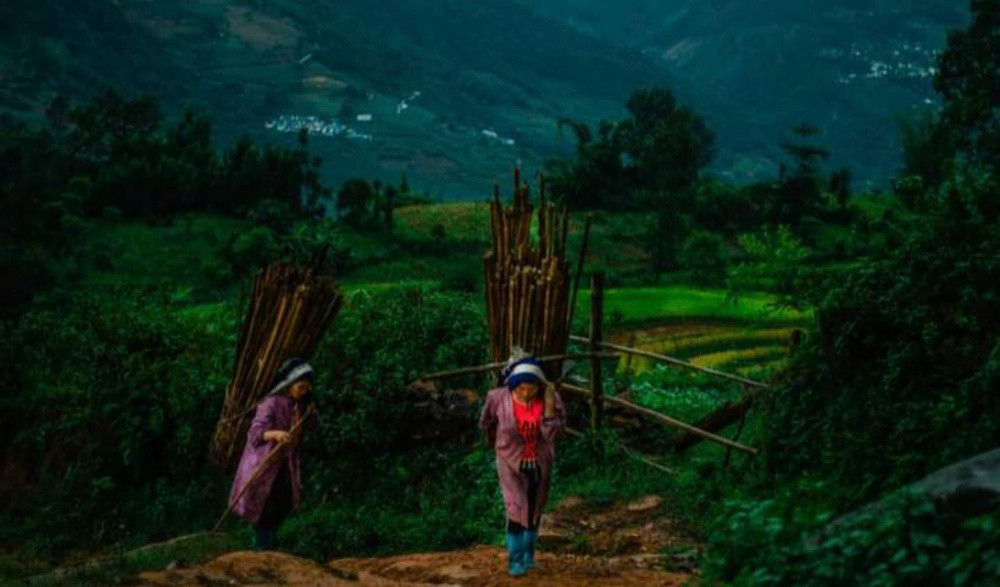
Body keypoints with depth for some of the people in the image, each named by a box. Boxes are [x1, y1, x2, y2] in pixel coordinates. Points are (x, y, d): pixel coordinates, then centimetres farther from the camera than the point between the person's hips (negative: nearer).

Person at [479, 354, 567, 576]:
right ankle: (515, 560, 7)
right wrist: (492, 442, 19)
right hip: (511, 462, -2)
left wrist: (549, 405, -34)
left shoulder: (550, 399, -18)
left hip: (539, 464, 2)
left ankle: (529, 556, 37)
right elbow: (486, 422, 3)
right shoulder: (499, 398, -19)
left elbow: (553, 433, -25)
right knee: (517, 509, -9)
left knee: (534, 510, 17)